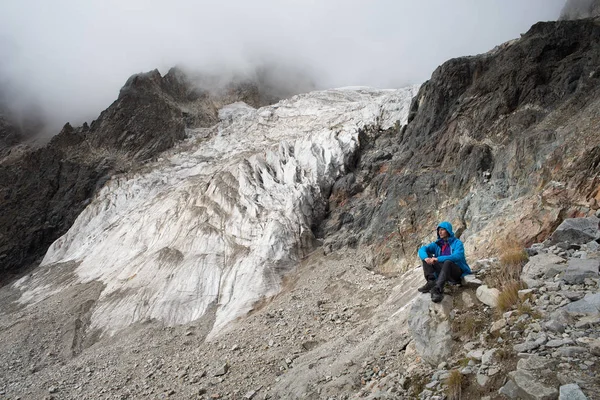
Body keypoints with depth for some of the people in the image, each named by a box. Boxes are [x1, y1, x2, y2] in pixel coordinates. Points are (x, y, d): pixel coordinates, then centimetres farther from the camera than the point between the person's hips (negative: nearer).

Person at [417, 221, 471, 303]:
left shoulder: (457, 243, -5)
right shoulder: (437, 244, 8)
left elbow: (457, 256, -24)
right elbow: (422, 249, -4)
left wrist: (438, 259, -31)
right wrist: (426, 258, -28)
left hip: (458, 272, -5)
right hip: (442, 271, 5)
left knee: (447, 262, -37)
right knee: (427, 256, -10)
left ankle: (437, 290, -52)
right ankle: (431, 282, -26)